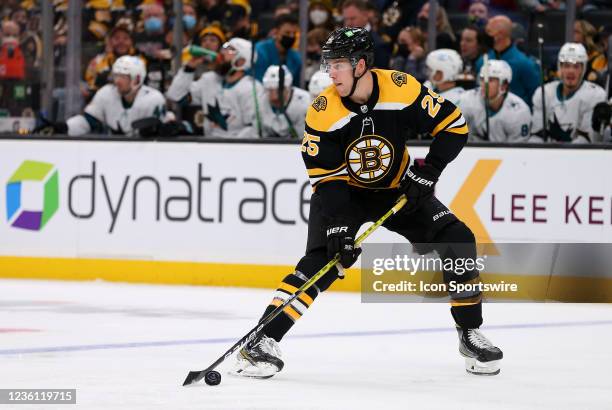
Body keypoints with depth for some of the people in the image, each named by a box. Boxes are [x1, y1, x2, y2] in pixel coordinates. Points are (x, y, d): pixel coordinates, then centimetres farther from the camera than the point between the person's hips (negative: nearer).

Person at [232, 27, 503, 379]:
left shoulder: (402, 89, -22)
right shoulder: (323, 111, -23)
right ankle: (264, 341, -23)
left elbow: (454, 125, -13)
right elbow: (326, 178, -19)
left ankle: (471, 336, 4)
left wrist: (428, 171, -21)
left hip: (398, 188, 2)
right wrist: (338, 228, -29)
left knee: (457, 244, -12)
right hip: (343, 192, -2)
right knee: (322, 261, -23)